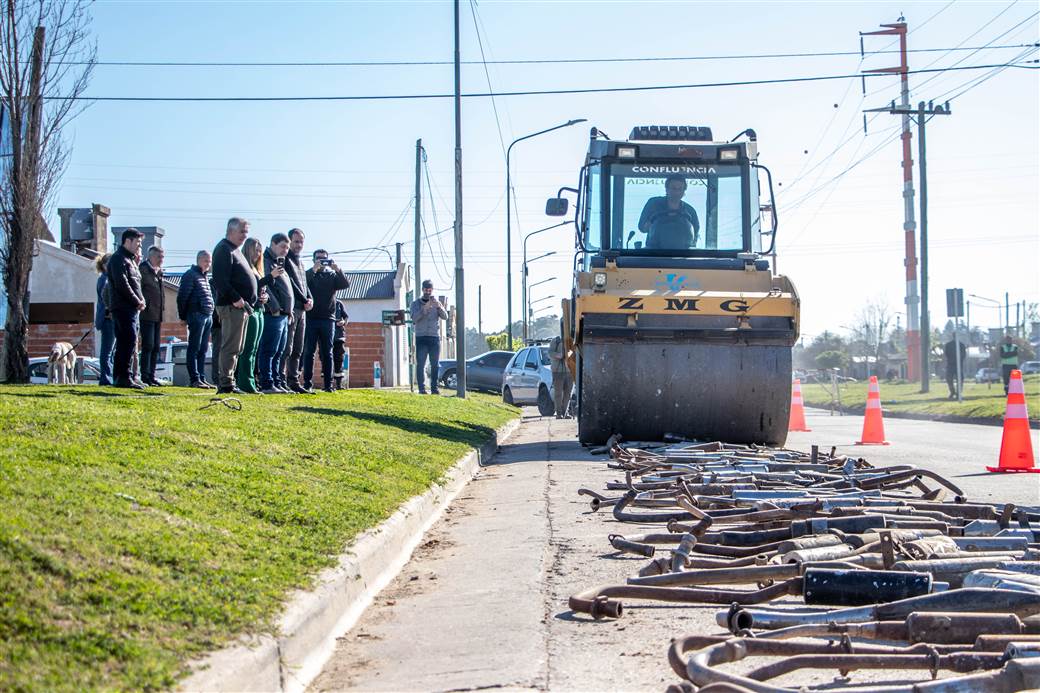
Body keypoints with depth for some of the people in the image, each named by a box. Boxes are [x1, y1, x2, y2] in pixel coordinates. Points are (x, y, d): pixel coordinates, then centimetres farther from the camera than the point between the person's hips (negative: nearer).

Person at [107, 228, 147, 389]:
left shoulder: (130, 260, 23)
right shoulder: (118, 259, -9)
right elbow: (122, 284, -17)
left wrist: (141, 300, 8)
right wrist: (137, 302, -13)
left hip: (133, 309, 10)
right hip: (123, 308, -10)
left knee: (128, 342, 10)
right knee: (129, 341, -15)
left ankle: (120, 377, 13)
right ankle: (123, 377, -16)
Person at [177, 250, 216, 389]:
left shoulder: (204, 277, 21)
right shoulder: (190, 275, -5)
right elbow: (182, 297, -9)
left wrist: (211, 315, 16)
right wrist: (183, 316, -8)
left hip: (208, 316, 9)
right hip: (196, 315, -9)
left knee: (203, 350, 9)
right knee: (194, 349, -6)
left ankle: (202, 378, 11)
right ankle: (195, 379, -8)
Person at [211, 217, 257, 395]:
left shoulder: (235, 251, 23)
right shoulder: (224, 250, -9)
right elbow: (220, 280, -20)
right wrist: (235, 299, -23)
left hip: (241, 306, 10)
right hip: (231, 306, -10)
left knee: (235, 347, 11)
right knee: (231, 346, -11)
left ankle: (227, 382, 14)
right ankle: (226, 384, -11)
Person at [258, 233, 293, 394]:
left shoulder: (280, 263, 23)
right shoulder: (266, 262, -8)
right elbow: (264, 287, -18)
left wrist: (289, 310, 17)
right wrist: (275, 308, -20)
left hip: (284, 315, 10)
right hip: (273, 314, -10)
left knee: (279, 352, 11)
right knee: (269, 351, -9)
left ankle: (277, 383, 14)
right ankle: (267, 385, -10)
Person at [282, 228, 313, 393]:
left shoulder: (300, 262, 22)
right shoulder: (286, 260, -5)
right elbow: (290, 284, -12)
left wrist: (310, 299, 4)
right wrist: (304, 301, -9)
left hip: (302, 310, 9)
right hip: (291, 309, -9)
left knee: (297, 350, 8)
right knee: (287, 349, -12)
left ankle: (293, 381, 10)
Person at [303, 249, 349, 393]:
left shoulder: (332, 275, 14)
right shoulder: (309, 274, 7)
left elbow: (346, 284, -2)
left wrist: (337, 270, -15)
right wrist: (314, 270, -19)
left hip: (328, 318, 2)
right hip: (311, 318, -2)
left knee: (327, 353, 4)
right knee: (309, 351, -2)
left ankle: (328, 384, 4)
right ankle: (307, 383, -2)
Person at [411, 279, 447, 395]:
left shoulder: (436, 303, 14)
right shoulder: (416, 303, 8)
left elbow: (445, 316, -1)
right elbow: (414, 318, -9)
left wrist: (439, 307, -20)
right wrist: (425, 308, -23)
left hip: (434, 337, 2)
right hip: (421, 338, -2)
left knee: (435, 364, -1)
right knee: (420, 364, -7)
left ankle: (434, 388, 1)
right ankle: (422, 388, -8)